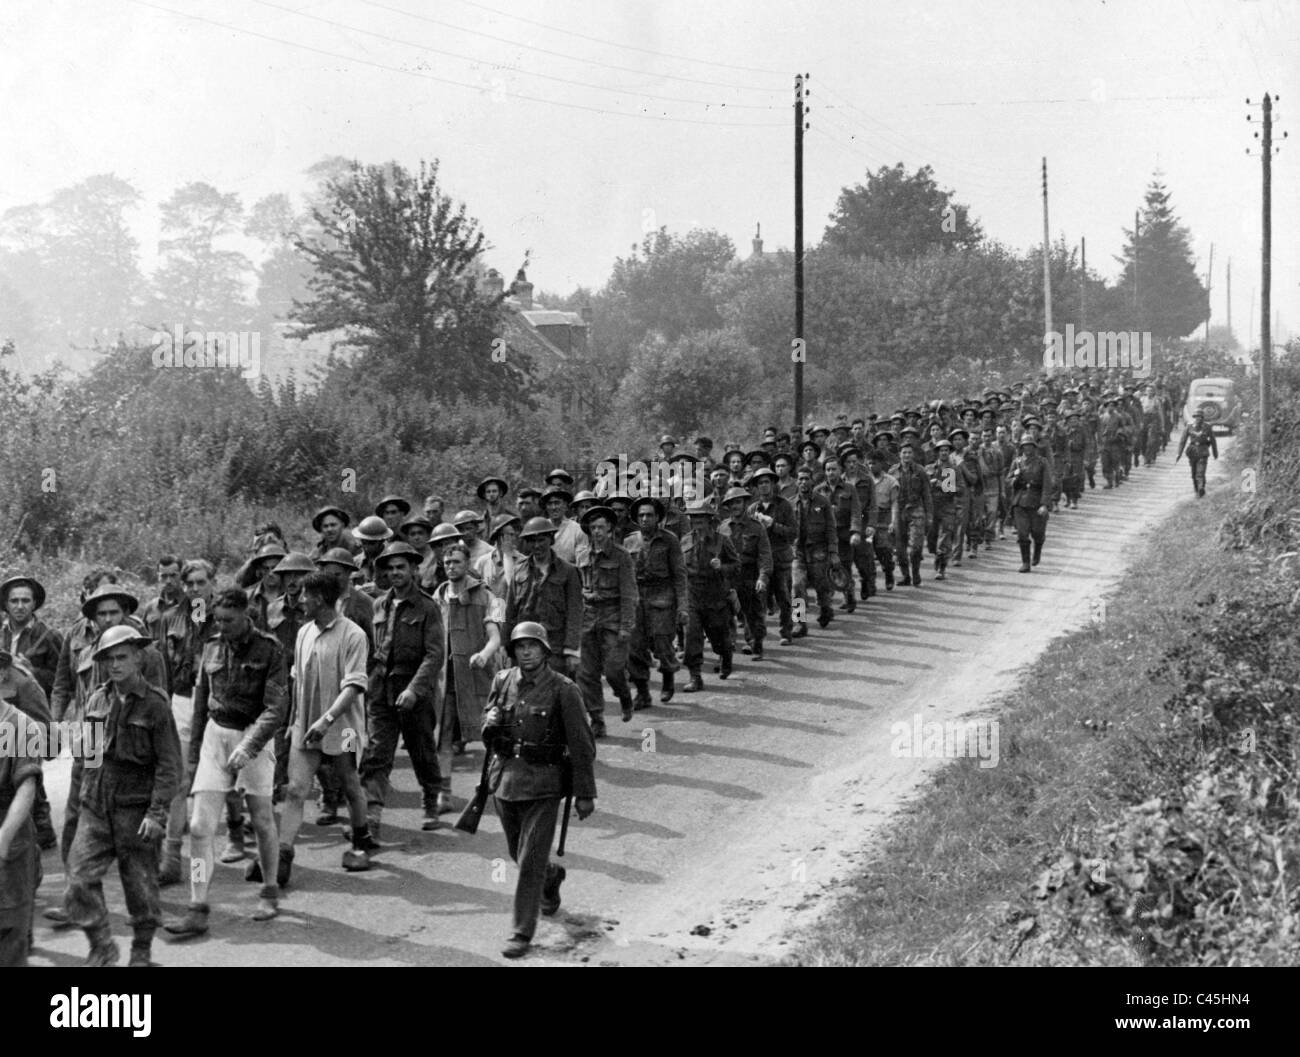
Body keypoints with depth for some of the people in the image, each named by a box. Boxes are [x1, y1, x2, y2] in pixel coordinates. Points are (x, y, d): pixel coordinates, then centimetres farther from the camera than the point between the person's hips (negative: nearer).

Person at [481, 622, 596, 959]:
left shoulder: (563, 690, -12)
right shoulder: (502, 681, 2)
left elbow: (582, 745, -8)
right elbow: (489, 714, 20)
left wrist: (585, 794, -8)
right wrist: (490, 722, -6)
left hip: (542, 783, -5)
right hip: (505, 777, 5)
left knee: (530, 861, -6)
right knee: (518, 852, 20)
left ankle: (522, 934, 3)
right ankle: (552, 877, 51)